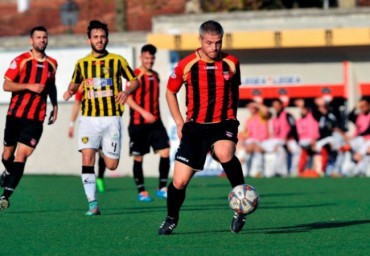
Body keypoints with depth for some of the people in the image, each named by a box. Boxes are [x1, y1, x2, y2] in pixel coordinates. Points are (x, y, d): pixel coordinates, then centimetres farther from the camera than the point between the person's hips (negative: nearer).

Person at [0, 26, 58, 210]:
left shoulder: (52, 64, 9)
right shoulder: (21, 61, -5)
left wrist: (55, 105, 22)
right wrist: (29, 86, -19)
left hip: (36, 119, 1)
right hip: (16, 114, -1)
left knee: (21, 156, -11)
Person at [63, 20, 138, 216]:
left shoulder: (117, 61, 2)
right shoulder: (82, 64, 8)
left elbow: (134, 80, 9)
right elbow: (75, 83, 23)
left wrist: (126, 91, -12)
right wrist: (70, 91, 0)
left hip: (111, 118, -1)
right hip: (89, 118, 1)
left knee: (111, 165, 0)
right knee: (87, 158, -17)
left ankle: (108, 151, 40)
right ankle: (93, 204, -13)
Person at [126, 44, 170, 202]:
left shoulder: (155, 76, 13)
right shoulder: (135, 75, -7)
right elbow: (128, 98, -14)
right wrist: (144, 112, -24)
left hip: (155, 122, 5)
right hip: (138, 123, -5)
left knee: (165, 152, -7)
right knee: (138, 157, 2)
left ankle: (162, 188, 0)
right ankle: (141, 191, 12)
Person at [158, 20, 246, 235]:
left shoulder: (231, 63, -2)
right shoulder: (186, 65, -5)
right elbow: (171, 92, 10)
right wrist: (179, 122, 4)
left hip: (223, 124, -1)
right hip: (195, 126, 1)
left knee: (224, 153, -36)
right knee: (179, 181, -3)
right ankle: (171, 220, 24)